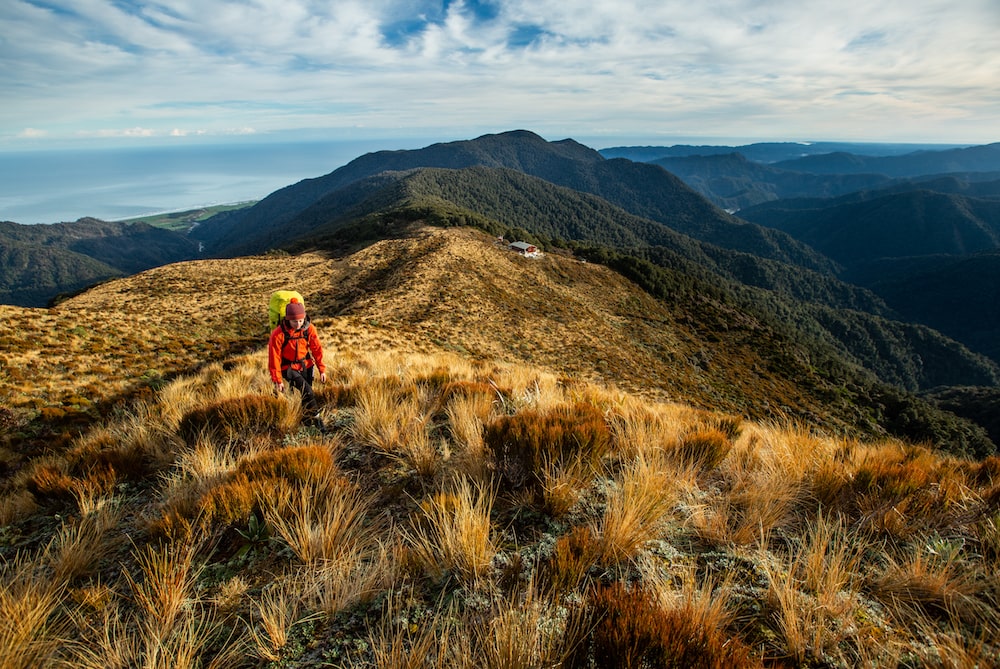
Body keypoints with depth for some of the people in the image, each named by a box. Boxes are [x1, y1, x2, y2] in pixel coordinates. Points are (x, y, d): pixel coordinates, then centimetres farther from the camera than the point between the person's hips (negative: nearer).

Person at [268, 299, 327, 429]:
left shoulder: (309, 328, -14)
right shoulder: (278, 334, -23)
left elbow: (317, 349, -3)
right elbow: (274, 358, -16)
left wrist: (322, 369, -2)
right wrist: (277, 380, -12)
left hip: (305, 365, 4)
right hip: (288, 368, -4)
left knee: (307, 392, 10)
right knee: (306, 389, -20)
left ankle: (308, 416, 33)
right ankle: (315, 416, -5)